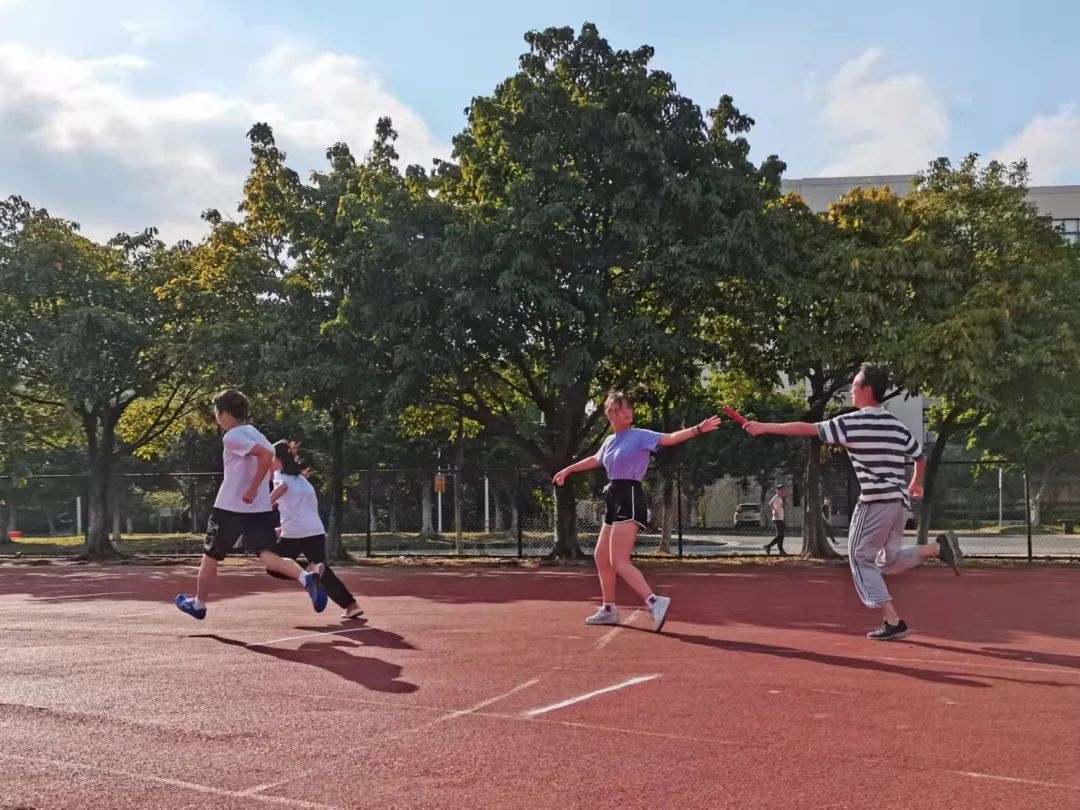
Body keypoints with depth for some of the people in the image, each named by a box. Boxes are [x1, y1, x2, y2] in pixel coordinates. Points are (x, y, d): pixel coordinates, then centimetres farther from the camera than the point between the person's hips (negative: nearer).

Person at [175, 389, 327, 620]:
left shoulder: (232, 437, -12)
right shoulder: (255, 433, 14)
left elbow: (266, 455, -25)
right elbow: (271, 457, 19)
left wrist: (252, 489, -22)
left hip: (229, 507, -6)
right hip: (261, 508, 7)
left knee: (210, 557, 13)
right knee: (267, 554, -5)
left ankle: (199, 604, 29)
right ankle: (305, 577, -32)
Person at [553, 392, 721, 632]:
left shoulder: (640, 436, -6)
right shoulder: (609, 441, 16)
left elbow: (670, 438, -21)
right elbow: (595, 460, 36)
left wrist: (698, 429, -37)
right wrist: (568, 470, 48)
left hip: (629, 500, -8)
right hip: (615, 501, 8)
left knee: (619, 562, -18)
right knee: (601, 558, 15)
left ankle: (655, 602, -25)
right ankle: (609, 610, 26)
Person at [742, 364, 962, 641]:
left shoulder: (851, 423, -9)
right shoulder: (897, 424, 11)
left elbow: (806, 428, -10)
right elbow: (920, 456, 21)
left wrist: (764, 427, -4)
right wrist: (915, 484, 39)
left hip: (875, 502, -7)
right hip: (899, 501, 7)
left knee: (861, 559, 4)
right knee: (889, 562, 19)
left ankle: (893, 622, -1)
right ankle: (939, 547, -1)